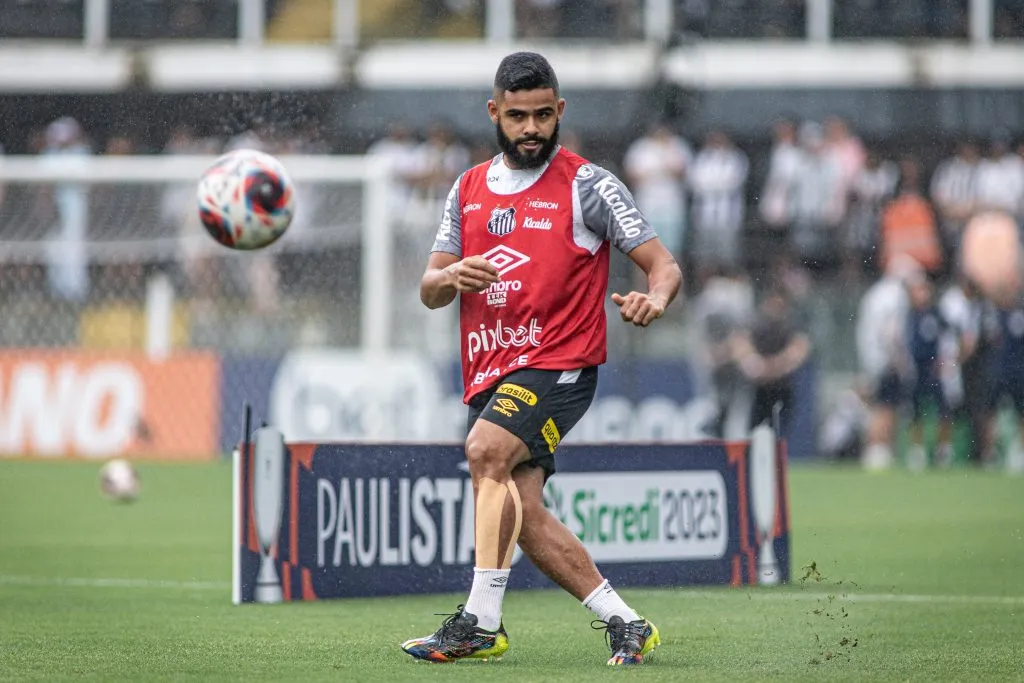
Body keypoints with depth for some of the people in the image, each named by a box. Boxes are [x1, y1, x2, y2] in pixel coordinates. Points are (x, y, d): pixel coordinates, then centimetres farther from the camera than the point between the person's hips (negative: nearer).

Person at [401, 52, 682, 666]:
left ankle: (482, 622, -29)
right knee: (523, 514, -5)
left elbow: (663, 264, -4)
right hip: (489, 372, 6)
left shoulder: (589, 185, -1)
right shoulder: (469, 189, 14)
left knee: (486, 449, -29)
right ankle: (625, 624, 5)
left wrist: (655, 299, -28)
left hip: (559, 363, -6)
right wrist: (451, 278, -12)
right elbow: (429, 291, 13)